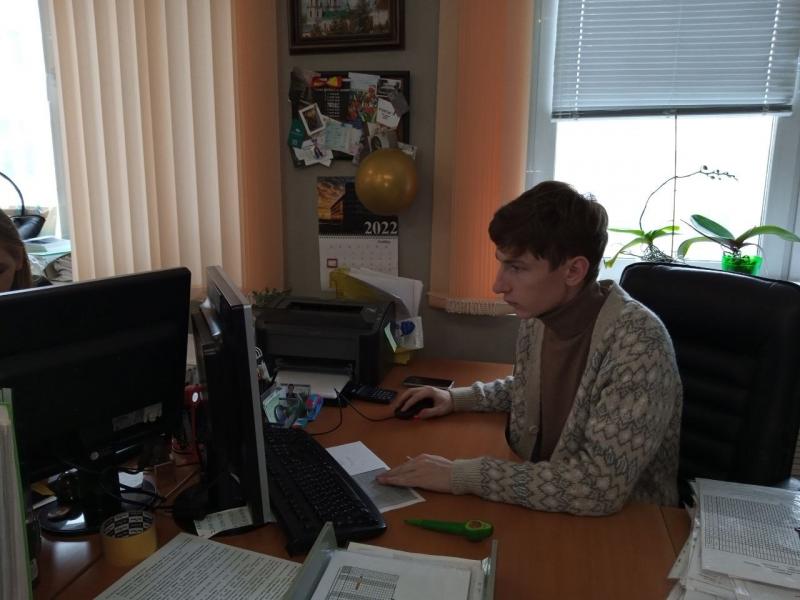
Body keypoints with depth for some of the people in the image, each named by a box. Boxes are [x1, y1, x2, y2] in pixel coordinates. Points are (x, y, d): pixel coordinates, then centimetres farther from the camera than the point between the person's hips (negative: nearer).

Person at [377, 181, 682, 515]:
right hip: (541, 509, 6)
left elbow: (601, 485, -29)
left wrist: (464, 476, -28)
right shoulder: (537, 316, -3)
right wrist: (457, 398, 6)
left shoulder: (637, 341, -24)